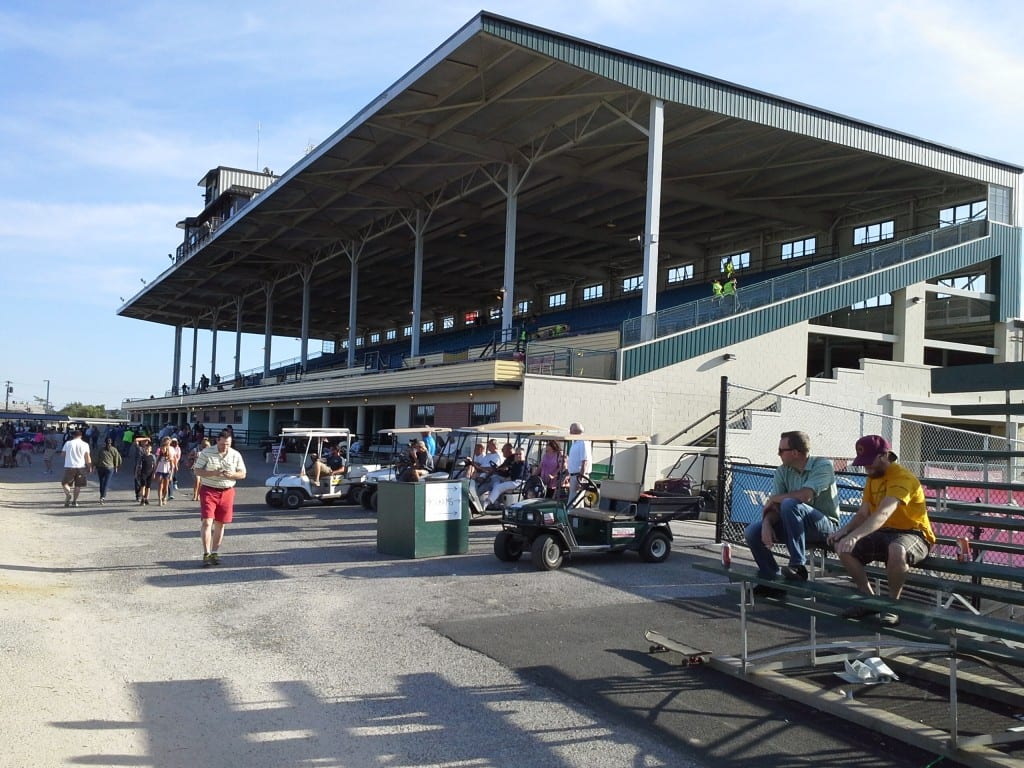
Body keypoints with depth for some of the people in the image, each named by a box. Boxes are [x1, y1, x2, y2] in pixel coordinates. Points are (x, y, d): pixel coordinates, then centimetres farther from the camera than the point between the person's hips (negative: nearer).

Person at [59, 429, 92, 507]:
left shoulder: (68, 443, 1)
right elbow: (87, 457, -3)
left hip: (69, 466, -1)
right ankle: (74, 501, 10)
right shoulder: (85, 444, 0)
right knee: (78, 485, 10)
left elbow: (63, 453, 9)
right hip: (81, 466, 1)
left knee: (64, 482, 12)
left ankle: (68, 493, -14)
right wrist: (89, 467, 2)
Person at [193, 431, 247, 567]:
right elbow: (197, 470, -4)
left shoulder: (236, 455, 3)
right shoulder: (206, 453, -3)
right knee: (207, 522, -12)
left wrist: (231, 475, -16)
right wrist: (212, 473, -20)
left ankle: (215, 553, 20)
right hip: (209, 490, -3)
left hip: (227, 492, 3)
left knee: (220, 524, 9)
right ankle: (206, 554, -10)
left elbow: (242, 474, 6)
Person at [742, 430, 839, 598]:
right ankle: (772, 580, 0)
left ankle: (798, 566, -30)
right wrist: (767, 523, -25)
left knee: (789, 504, -35)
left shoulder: (823, 465, -13)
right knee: (752, 531, -13)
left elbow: (804, 496, -28)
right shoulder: (782, 471, 5)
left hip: (826, 525, -6)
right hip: (795, 526, 6)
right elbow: (774, 507, -3)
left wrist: (773, 498, -14)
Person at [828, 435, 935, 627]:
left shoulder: (901, 477, -20)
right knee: (842, 546, -11)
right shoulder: (872, 478, 10)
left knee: (897, 550, -42)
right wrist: (844, 530, -16)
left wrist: (855, 536, -48)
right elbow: (863, 514, 5)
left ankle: (893, 603, -17)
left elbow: (883, 514, -36)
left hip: (914, 535, -8)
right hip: (885, 534, 8)